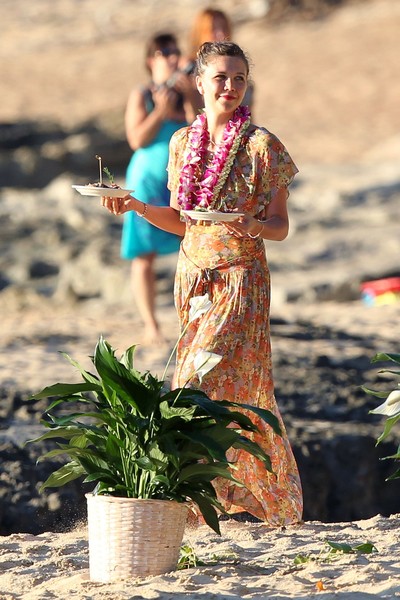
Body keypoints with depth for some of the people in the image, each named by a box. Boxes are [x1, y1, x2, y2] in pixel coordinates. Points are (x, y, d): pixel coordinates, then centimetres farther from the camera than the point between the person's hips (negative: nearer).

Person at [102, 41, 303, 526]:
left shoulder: (261, 145, -7)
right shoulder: (183, 142, 8)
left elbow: (280, 227, -6)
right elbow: (180, 221, 13)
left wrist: (253, 225, -27)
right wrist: (136, 206, -1)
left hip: (241, 278, -5)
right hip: (193, 276, 5)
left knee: (207, 383, -12)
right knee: (237, 389, 10)